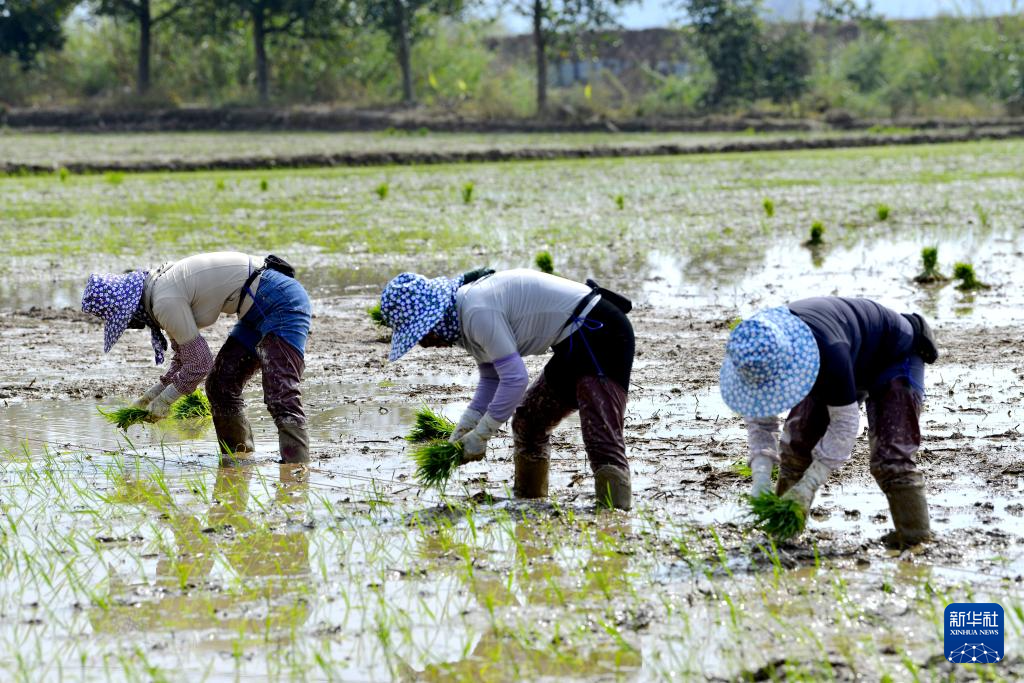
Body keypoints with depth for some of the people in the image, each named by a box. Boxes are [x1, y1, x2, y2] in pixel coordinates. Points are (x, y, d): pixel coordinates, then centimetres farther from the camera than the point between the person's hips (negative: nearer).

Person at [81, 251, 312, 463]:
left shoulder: (165, 301, -19)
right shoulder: (159, 287, 11)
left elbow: (200, 363, -15)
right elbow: (185, 358, 20)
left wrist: (164, 399, -2)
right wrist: (151, 396, 14)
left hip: (282, 304, -10)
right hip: (259, 310, 10)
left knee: (281, 399, -19)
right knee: (220, 387, 14)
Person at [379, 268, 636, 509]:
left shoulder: (478, 312, -22)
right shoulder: (466, 315, 11)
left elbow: (515, 379, -23)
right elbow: (491, 380, 18)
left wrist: (479, 435, -14)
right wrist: (463, 430, 5)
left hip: (597, 331, -11)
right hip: (575, 346, 11)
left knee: (601, 438, -22)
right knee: (528, 422, 20)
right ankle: (528, 500, 33)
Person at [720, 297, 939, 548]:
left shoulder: (829, 351, -46)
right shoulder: (756, 351, -26)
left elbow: (844, 421, -37)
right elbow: (758, 417, -15)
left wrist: (809, 484, -39)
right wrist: (761, 475, -30)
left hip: (894, 356, -7)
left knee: (889, 453, -20)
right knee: (798, 440, -3)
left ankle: (913, 530, -14)